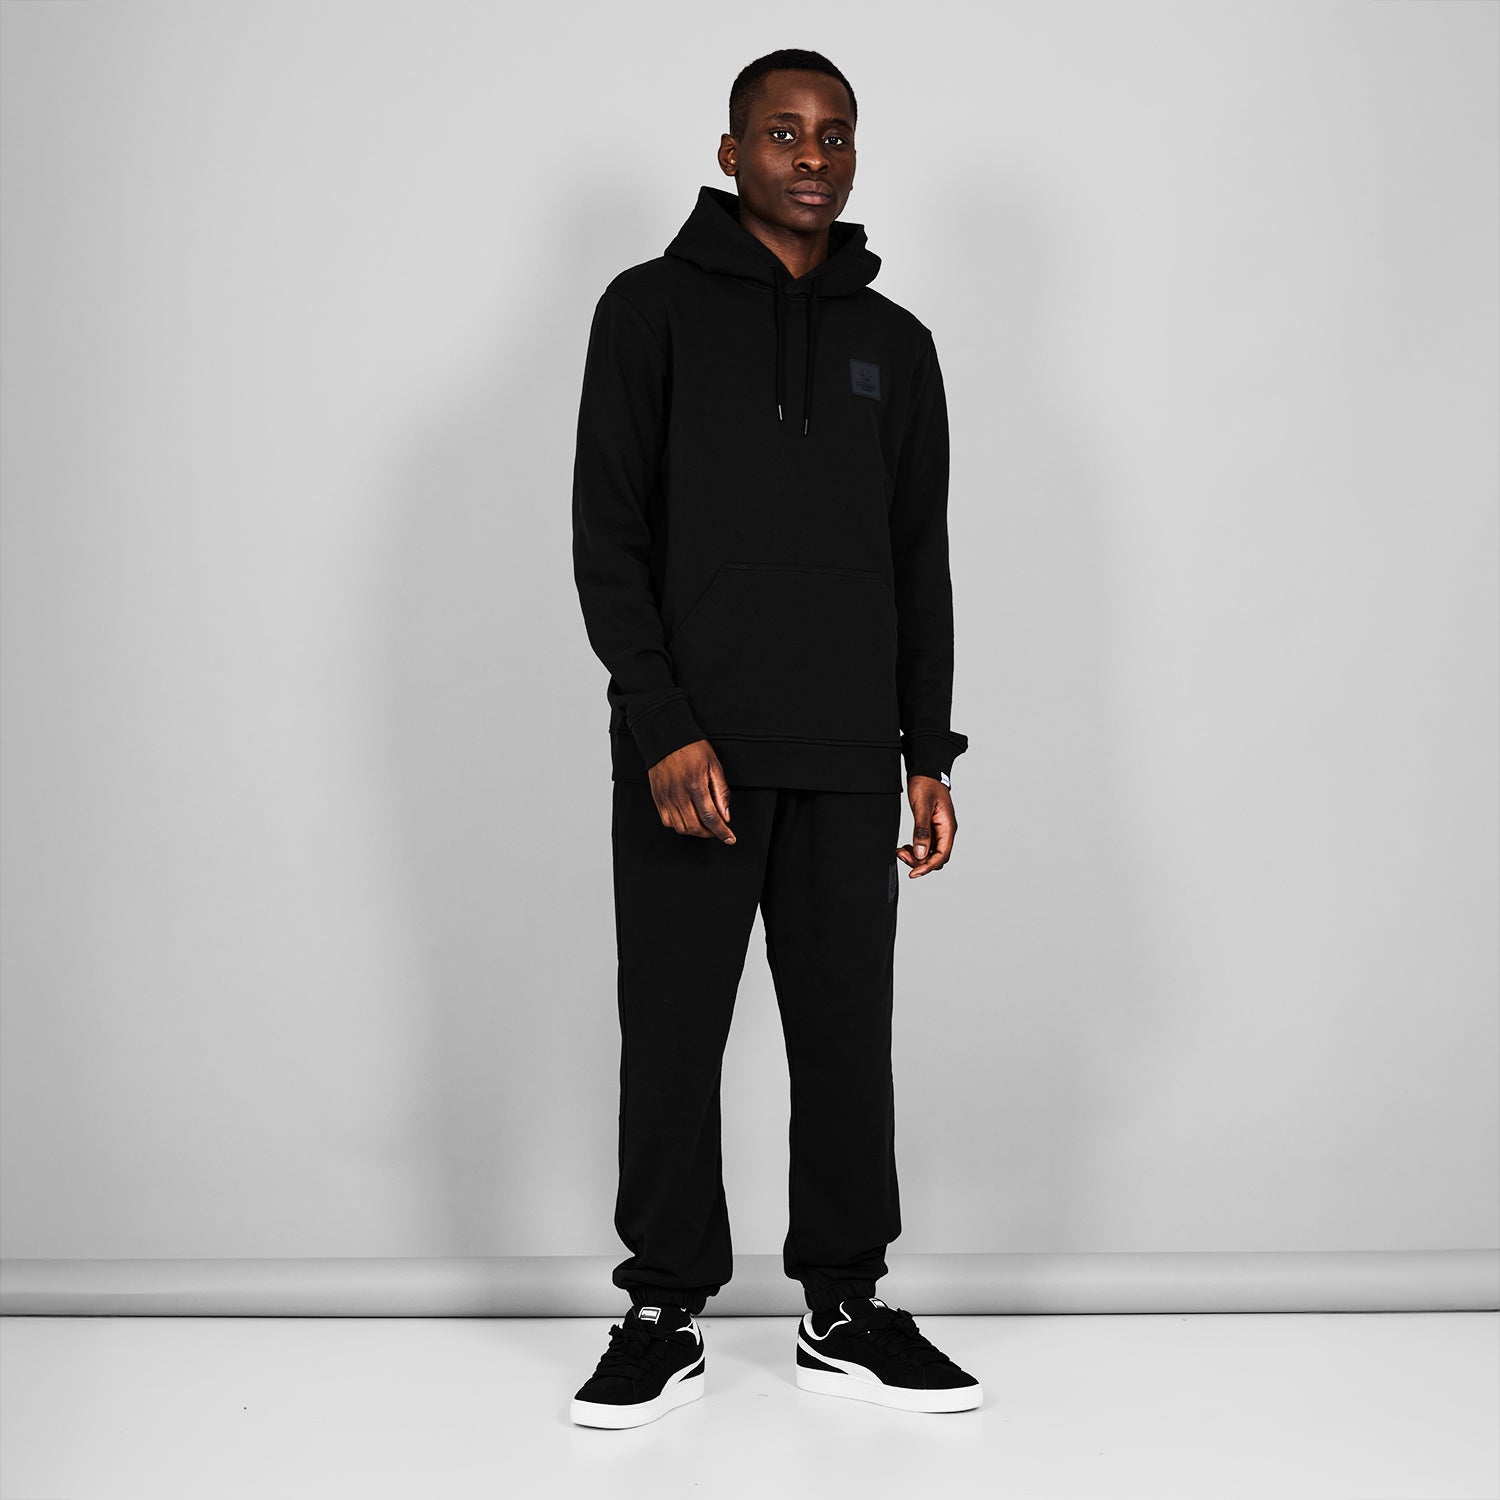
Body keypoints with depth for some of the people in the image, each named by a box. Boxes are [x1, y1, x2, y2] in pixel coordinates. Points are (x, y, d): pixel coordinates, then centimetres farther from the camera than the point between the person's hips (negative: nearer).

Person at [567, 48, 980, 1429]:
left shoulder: (894, 343, 14)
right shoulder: (654, 309, 2)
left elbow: (921, 563, 14)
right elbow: (608, 538, -5)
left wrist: (930, 755, 8)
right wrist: (664, 730, -14)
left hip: (848, 766, 3)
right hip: (687, 755, -3)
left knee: (849, 1038, 8)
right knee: (671, 1042, 3)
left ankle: (846, 1310, 21)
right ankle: (665, 1317, 17)